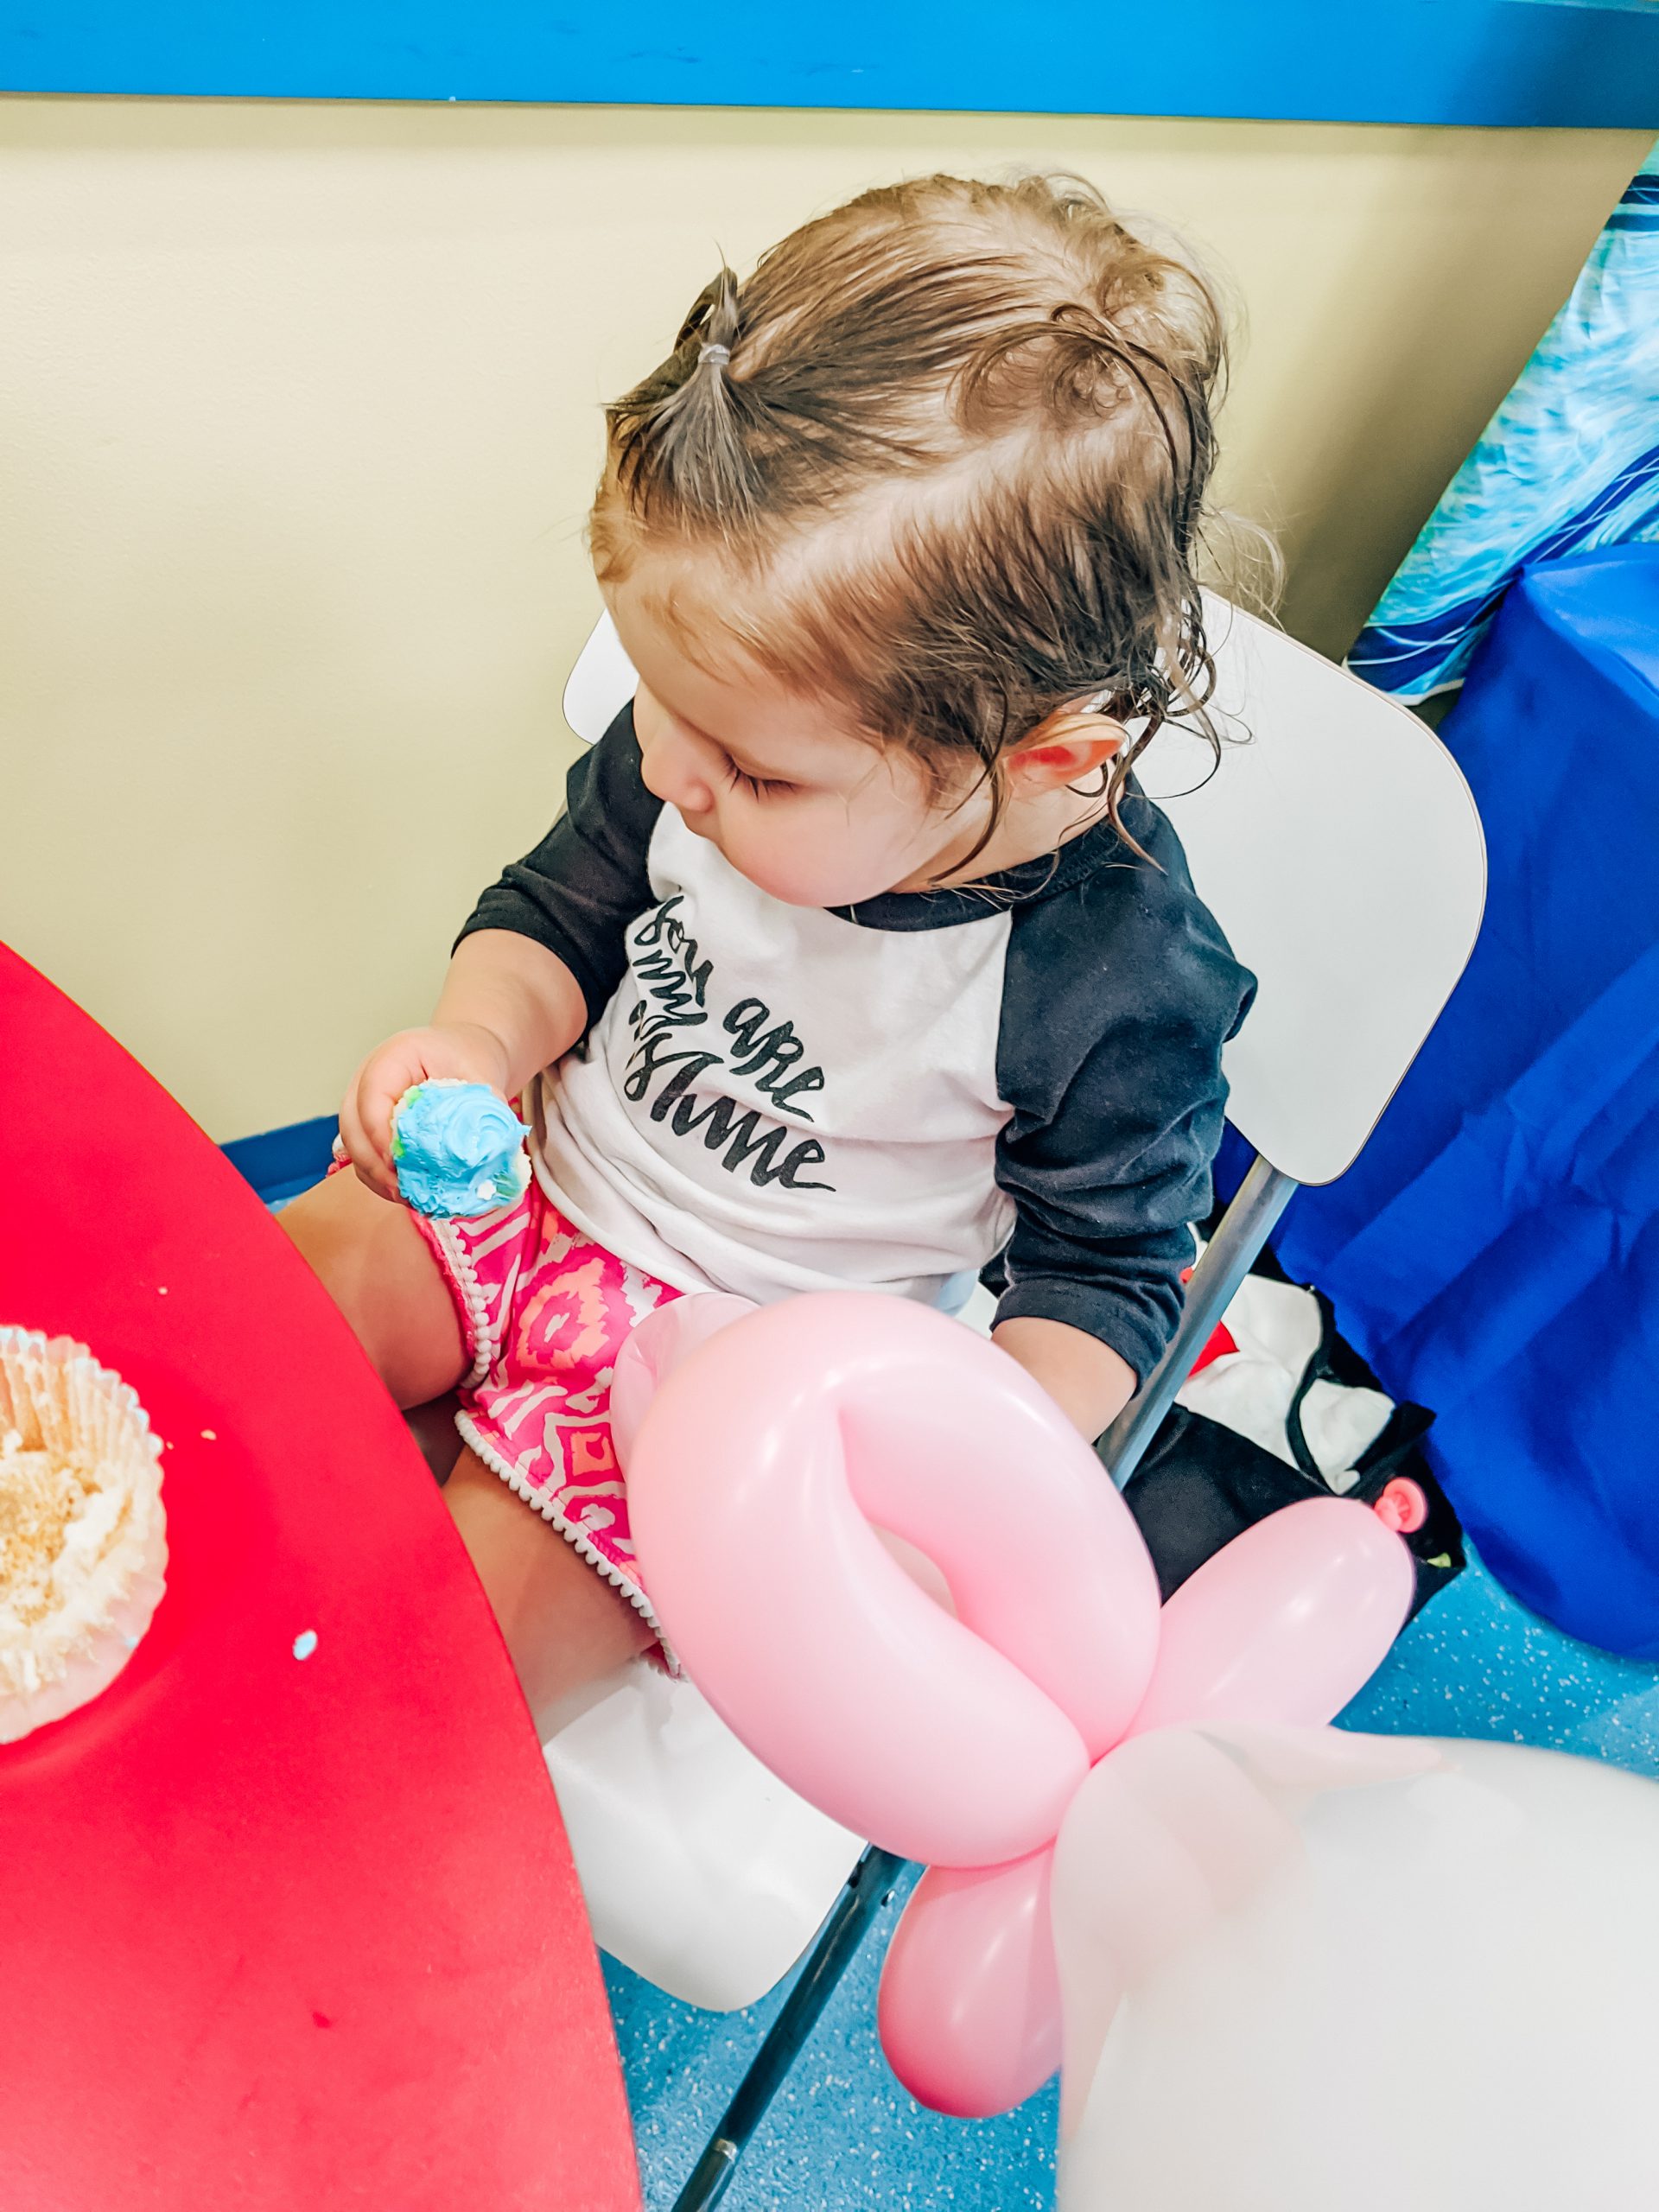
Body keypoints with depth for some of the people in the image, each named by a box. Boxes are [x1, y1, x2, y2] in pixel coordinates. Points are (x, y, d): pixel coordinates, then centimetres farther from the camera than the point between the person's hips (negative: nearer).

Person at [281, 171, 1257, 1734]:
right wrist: (482, 1037, -16)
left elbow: (1103, 1274, -10)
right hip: (534, 1186, 5)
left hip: (745, 1352, -4)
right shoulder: (743, 735, -13)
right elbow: (562, 911, 5)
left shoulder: (1121, 981, -25)